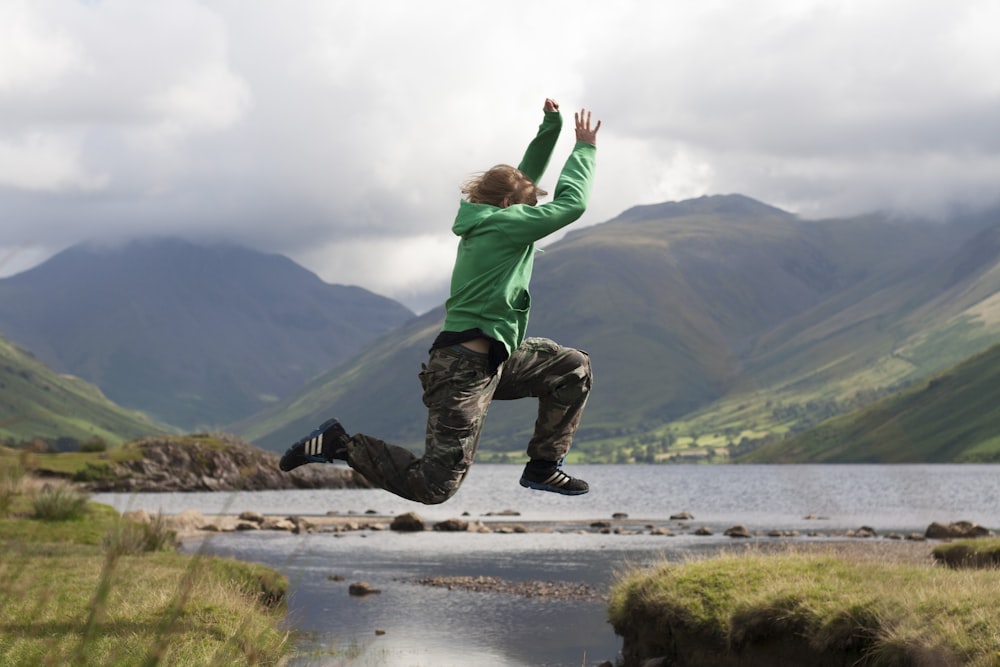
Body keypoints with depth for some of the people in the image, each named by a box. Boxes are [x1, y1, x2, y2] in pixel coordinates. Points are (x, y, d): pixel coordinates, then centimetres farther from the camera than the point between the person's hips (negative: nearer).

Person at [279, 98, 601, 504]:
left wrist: (551, 129, 15)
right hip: (464, 368, -10)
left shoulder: (484, 221, 13)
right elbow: (571, 204, -12)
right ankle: (341, 445, -1)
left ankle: (544, 467, 15)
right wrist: (584, 149, 0)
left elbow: (527, 177, 25)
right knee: (435, 486, -11)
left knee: (573, 368, 12)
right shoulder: (503, 224, -13)